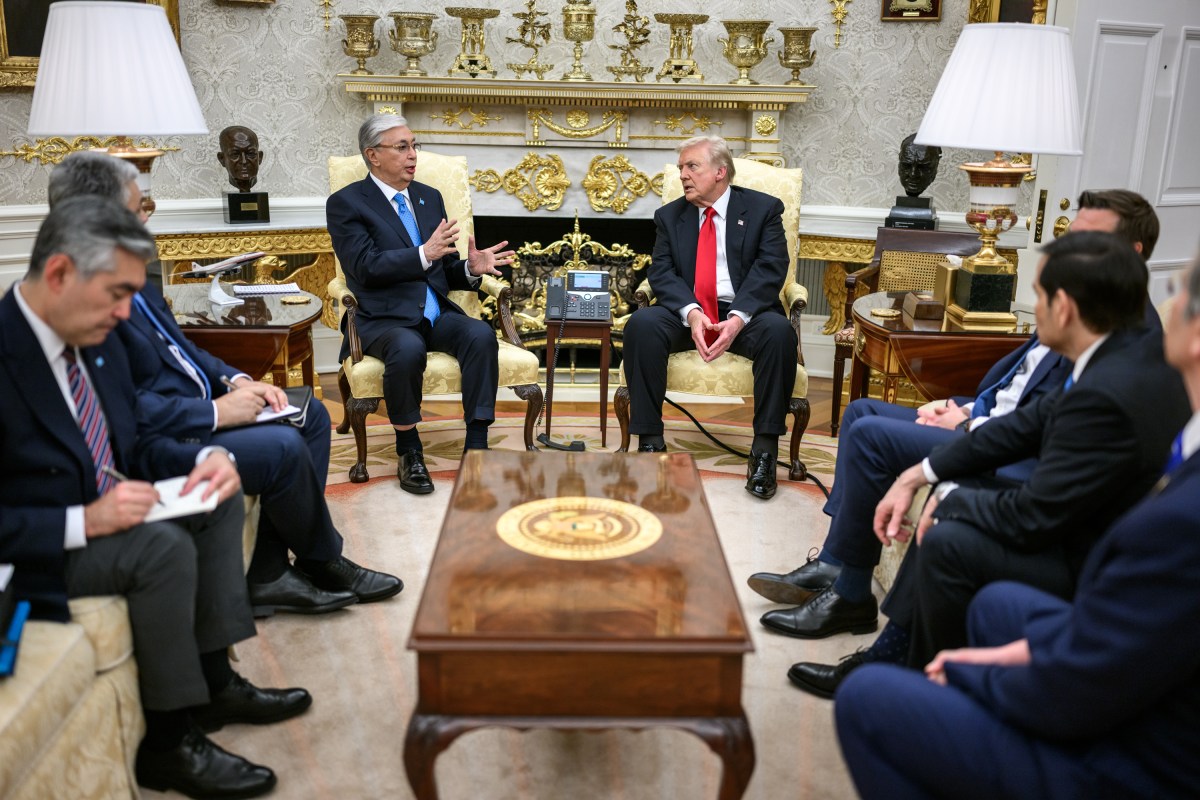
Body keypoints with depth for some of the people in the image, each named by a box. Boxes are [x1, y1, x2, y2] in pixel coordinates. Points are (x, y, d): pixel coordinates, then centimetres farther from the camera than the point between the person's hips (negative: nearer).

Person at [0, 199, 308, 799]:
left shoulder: (97, 340, 0)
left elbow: (136, 442, 11)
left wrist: (205, 458, -9)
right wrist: (85, 522, -31)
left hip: (99, 513, 9)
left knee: (220, 498, 1)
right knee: (162, 546, -27)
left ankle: (213, 682, 6)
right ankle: (170, 744, -11)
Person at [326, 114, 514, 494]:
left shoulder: (430, 197, 18)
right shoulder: (346, 203, 1)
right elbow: (365, 267, -13)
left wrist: (471, 268, -4)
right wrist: (423, 254, -25)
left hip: (437, 314, 5)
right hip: (384, 319, -5)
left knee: (481, 334, -26)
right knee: (408, 349, -37)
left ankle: (477, 446, -23)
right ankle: (409, 453, -17)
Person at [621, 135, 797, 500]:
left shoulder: (763, 209, 6)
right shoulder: (670, 216, 13)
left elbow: (770, 269, -6)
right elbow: (661, 272, 1)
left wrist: (738, 318, -23)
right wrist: (692, 313, -20)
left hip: (744, 313, -2)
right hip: (686, 312, 2)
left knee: (778, 331, -34)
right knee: (642, 324, -29)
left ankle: (764, 449, -26)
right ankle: (650, 442, -24)